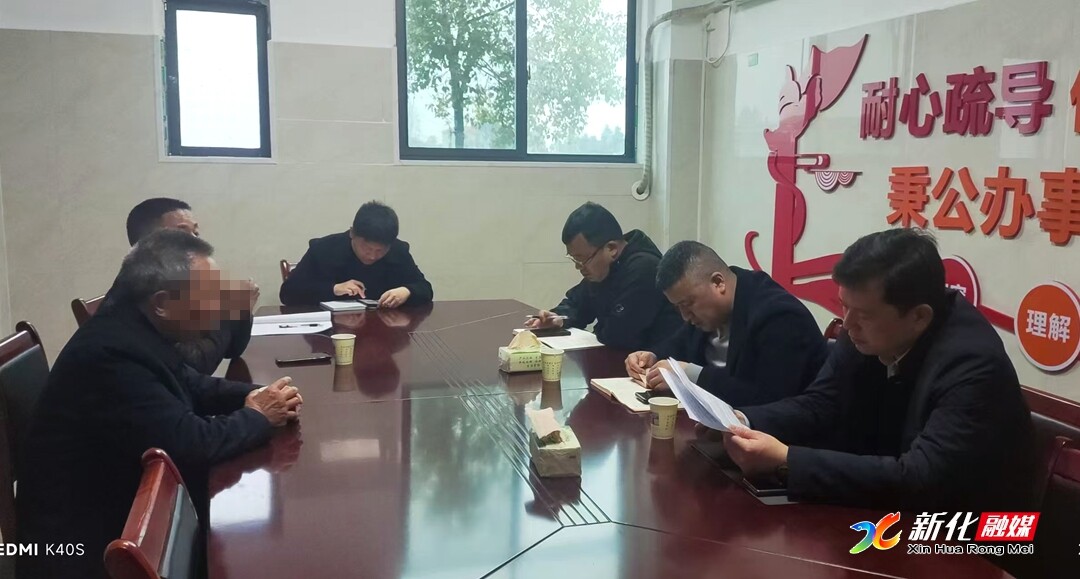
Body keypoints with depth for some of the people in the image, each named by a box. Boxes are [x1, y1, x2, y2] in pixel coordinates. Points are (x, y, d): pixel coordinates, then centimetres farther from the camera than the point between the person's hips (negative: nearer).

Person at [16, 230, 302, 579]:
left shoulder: (137, 328, 0)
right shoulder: (112, 351, -29)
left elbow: (191, 386, 14)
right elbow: (190, 444, -30)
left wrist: (253, 397, -4)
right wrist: (257, 417, -13)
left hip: (119, 500, 9)